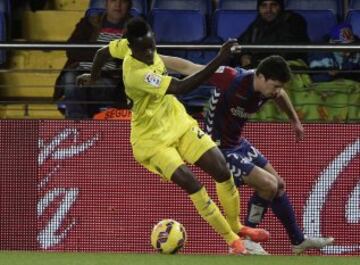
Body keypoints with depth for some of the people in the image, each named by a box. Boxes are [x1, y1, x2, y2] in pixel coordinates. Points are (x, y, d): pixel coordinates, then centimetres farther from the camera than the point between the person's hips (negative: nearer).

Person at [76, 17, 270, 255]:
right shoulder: (136, 74, -34)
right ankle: (233, 241, -7)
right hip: (153, 139, -8)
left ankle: (236, 227, 18)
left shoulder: (133, 46, -9)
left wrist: (94, 77, 32)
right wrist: (218, 61, -46)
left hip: (177, 121, 8)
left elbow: (103, 53, 12)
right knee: (191, 183, -22)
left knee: (221, 168, -4)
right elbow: (180, 87, -41)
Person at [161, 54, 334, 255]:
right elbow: (188, 68, -25)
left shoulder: (270, 89, -9)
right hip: (219, 149, -8)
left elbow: (281, 96, 18)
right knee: (268, 185, -14)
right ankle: (246, 240, 3)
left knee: (279, 185, 13)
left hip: (239, 144, 8)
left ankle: (299, 241, 30)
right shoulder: (232, 79, -31)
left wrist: (295, 121, 33)